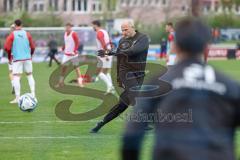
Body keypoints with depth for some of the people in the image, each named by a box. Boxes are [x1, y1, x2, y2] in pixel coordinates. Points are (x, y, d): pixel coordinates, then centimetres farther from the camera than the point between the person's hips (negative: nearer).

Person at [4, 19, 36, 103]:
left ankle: (17, 98, -13)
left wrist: (9, 57, 7)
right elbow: (33, 47, 5)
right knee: (30, 75, 16)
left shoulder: (12, 35, -3)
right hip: (27, 58, 3)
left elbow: (7, 48, -9)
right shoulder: (27, 34, 5)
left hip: (17, 59, -3)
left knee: (16, 77, -5)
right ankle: (33, 94, 11)